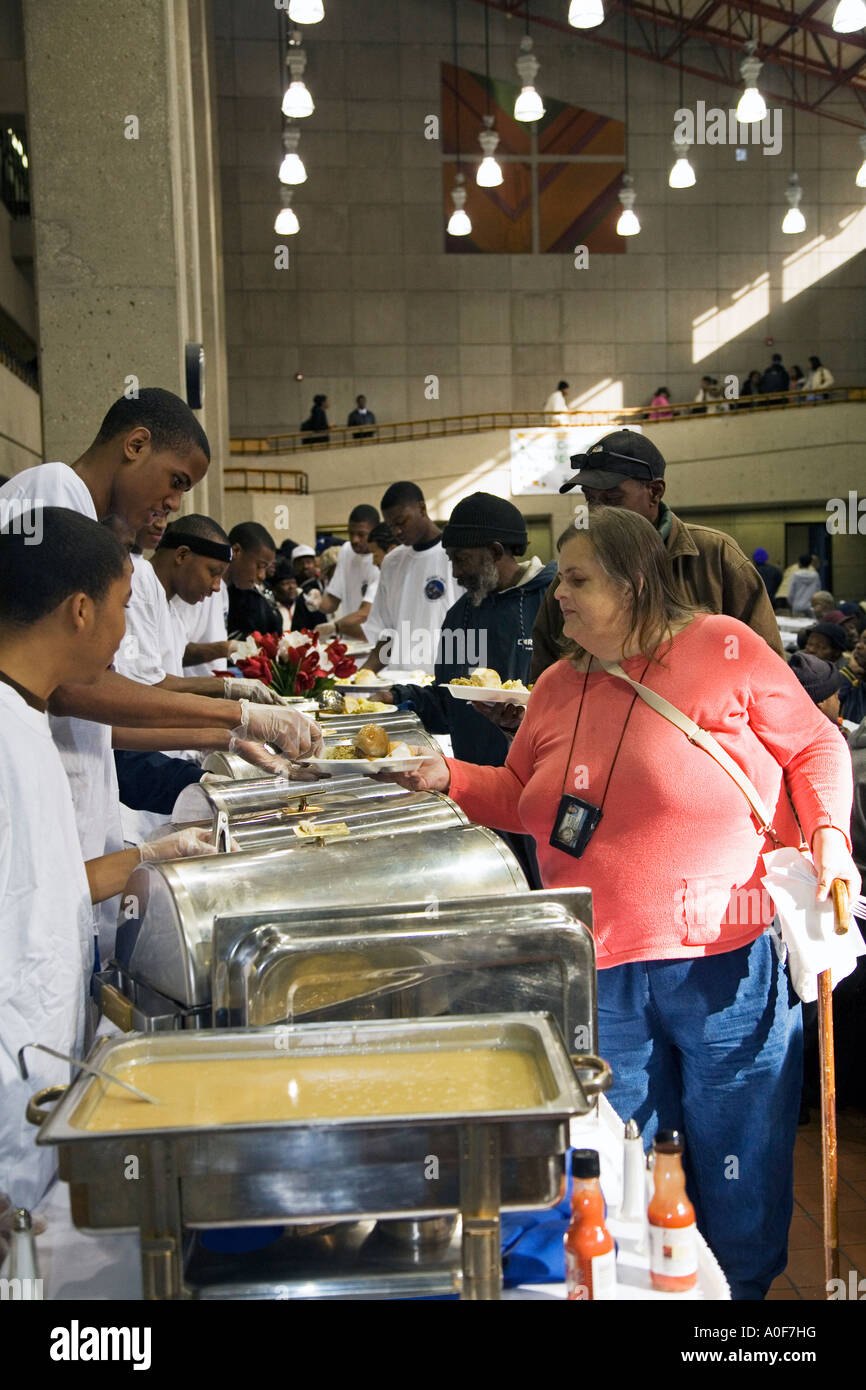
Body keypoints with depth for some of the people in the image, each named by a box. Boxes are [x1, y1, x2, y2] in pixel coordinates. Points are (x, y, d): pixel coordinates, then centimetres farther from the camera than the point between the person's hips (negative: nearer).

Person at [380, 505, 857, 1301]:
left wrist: (828, 835, -13)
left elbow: (817, 746, 1)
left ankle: (743, 1282, 34)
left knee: (737, 1152, 10)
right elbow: (521, 799, 18)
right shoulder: (558, 686, 9)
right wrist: (449, 777, 4)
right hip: (602, 966, 5)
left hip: (728, 958, -4)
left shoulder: (724, 648, -5)